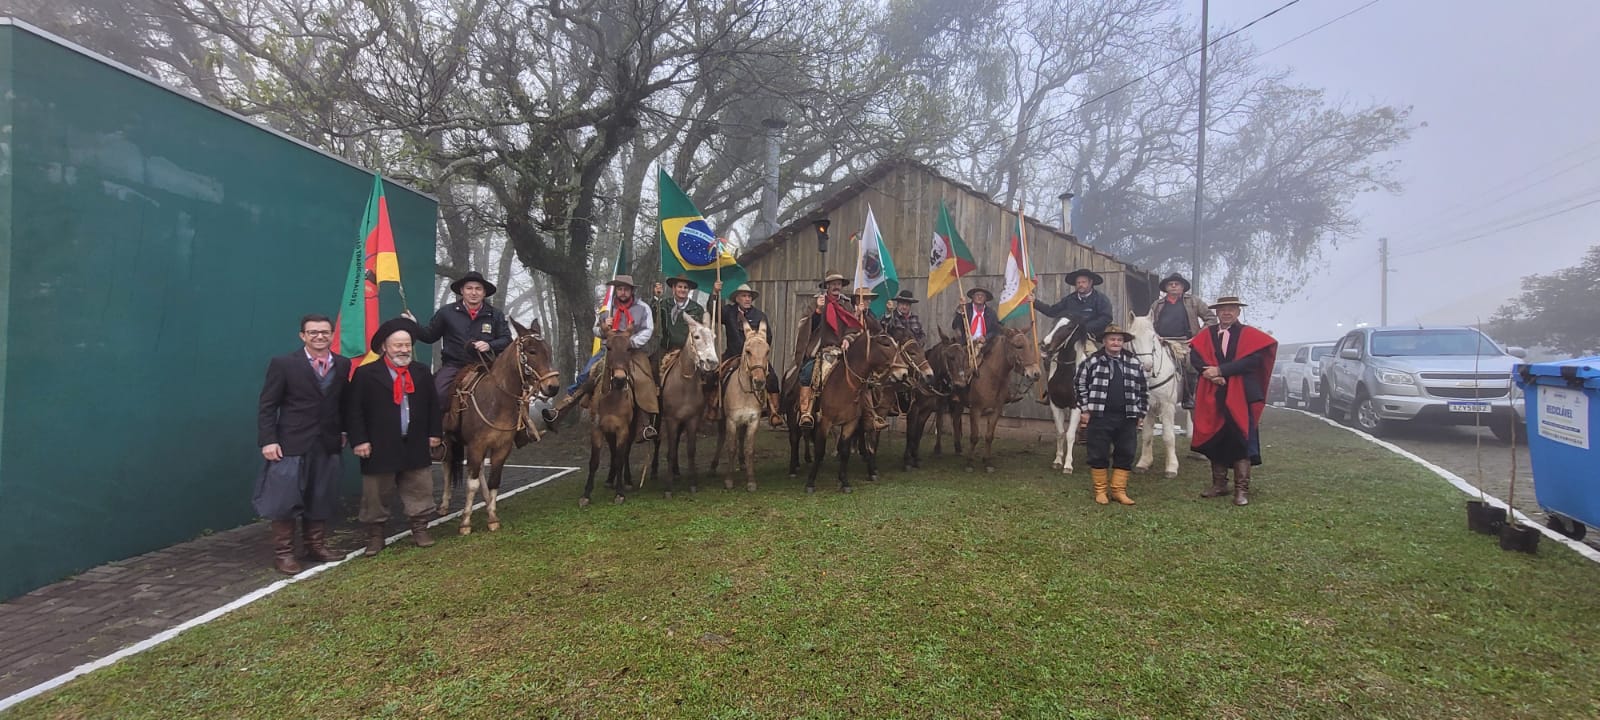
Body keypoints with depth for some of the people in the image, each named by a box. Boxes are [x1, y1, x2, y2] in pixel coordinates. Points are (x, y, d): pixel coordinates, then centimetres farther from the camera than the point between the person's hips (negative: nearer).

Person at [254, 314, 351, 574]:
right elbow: (267, 406, -6)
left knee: (322, 500, 11)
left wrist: (344, 431, 5)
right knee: (284, 501, 2)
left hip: (328, 445, 4)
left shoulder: (343, 365, 5)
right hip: (291, 445, -3)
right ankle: (283, 553, 13)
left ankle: (316, 546, 25)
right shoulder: (283, 364, -6)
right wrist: (268, 441, -12)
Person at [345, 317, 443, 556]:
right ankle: (375, 536, 21)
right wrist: (359, 440, -12)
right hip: (379, 448, -3)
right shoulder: (365, 374, -5)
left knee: (420, 492, 9)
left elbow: (433, 405, 12)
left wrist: (435, 433, 7)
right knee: (377, 495, 7)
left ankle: (420, 529, 23)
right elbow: (354, 410, -7)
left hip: (416, 447, 3)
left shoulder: (422, 372, 8)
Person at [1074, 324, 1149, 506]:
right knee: (1098, 455, 3)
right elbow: (1080, 385, 2)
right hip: (1099, 418, -3)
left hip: (1127, 419, 3)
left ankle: (1119, 490, 19)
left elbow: (1144, 390, 13)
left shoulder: (1135, 363, 7)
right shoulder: (1092, 362, -2)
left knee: (1125, 455, 7)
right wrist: (1085, 409, -2)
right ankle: (1100, 491, 15)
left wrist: (1141, 414, 9)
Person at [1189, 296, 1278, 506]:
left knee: (1241, 442, -3)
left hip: (1241, 396, -3)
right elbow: (1195, 357, -2)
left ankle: (1242, 489, 0)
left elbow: (1252, 360, -14)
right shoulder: (1205, 335, 10)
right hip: (1212, 396, 3)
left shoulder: (1250, 335, 1)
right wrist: (1211, 374, -19)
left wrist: (1220, 370, -19)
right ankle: (1219, 485, 20)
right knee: (1215, 441, 9)